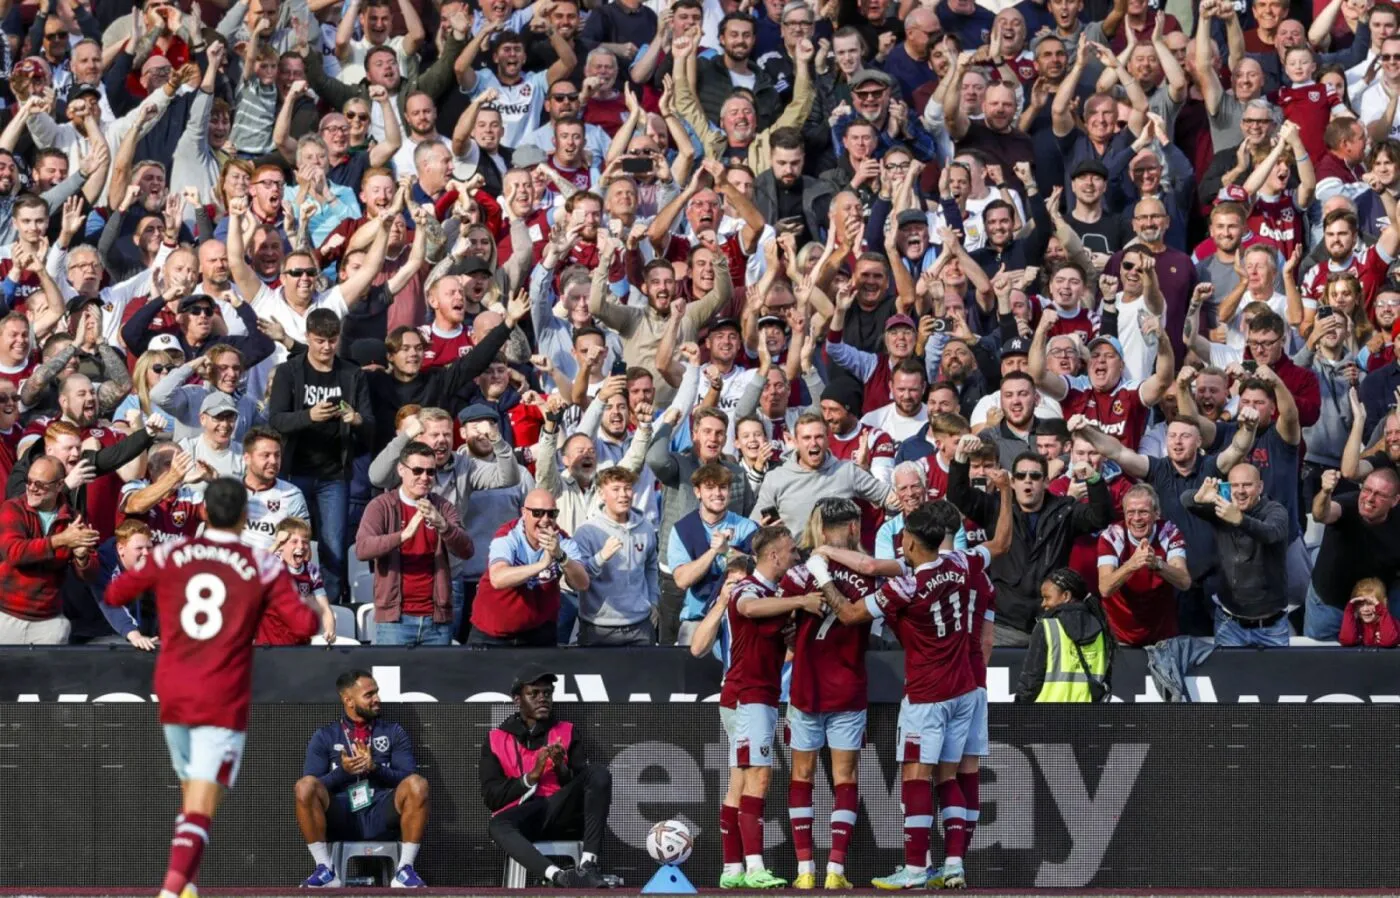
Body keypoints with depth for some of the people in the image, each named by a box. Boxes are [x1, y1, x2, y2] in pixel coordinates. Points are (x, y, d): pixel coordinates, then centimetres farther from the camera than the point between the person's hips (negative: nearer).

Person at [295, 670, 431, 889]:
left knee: (418, 784, -29)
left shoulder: (394, 733, 17)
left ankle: (405, 870, -22)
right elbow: (311, 789, 3)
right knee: (305, 786, -30)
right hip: (340, 818, 0)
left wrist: (374, 768, -13)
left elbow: (407, 779, 4)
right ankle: (326, 871, -21)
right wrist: (343, 771, -13)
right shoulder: (324, 737, 14)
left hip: (382, 815, 0)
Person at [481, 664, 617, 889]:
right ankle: (559, 877, -58)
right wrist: (532, 776, -9)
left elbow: (584, 786, 7)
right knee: (498, 825, -37)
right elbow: (491, 797, 2)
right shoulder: (496, 740, 13)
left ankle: (588, 866, -37)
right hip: (523, 818, -2)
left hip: (563, 813, 2)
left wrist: (562, 768, -13)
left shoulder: (566, 732, 17)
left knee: (598, 773, -25)